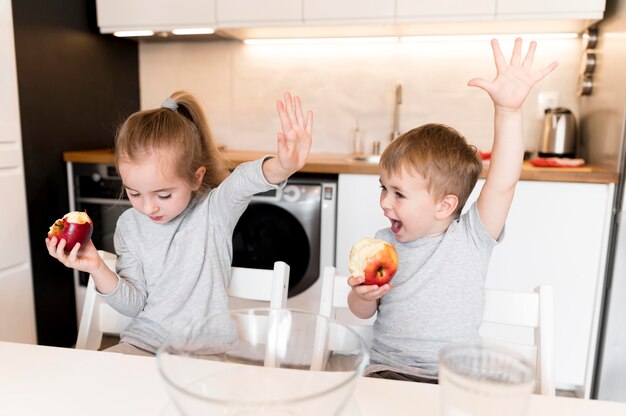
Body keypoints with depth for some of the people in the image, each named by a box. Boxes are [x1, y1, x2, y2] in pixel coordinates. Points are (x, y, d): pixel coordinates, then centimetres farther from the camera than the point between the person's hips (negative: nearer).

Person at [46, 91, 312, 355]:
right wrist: (97, 269, -14)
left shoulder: (215, 209, -10)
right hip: (143, 342, 3)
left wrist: (283, 166, -56)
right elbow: (133, 305, 3)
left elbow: (242, 183, -34)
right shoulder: (129, 226, -1)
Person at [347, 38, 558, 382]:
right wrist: (362, 295, -13)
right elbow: (363, 312, 10)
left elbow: (502, 183, -22)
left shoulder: (472, 236, -6)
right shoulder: (384, 244, 1)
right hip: (388, 371, 0)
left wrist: (508, 110, -33)